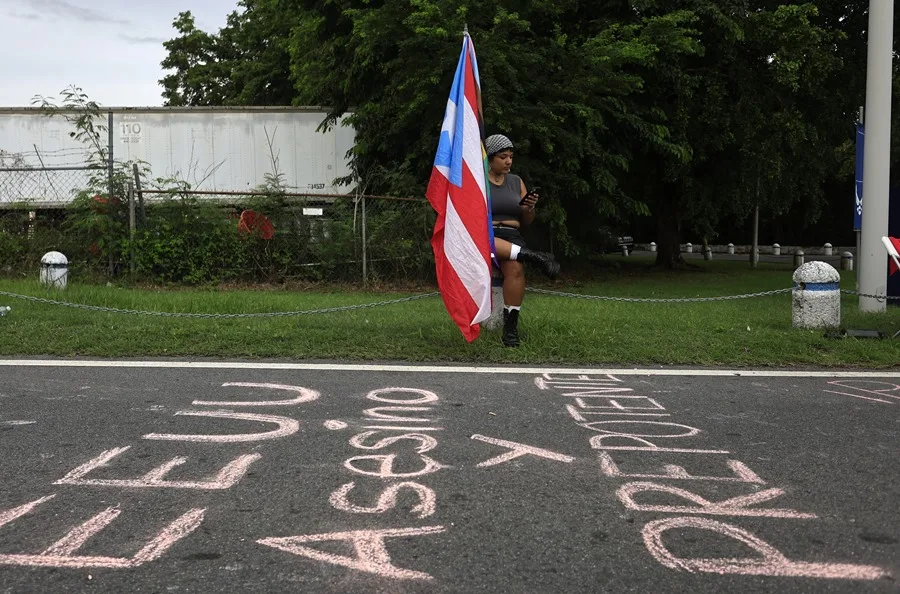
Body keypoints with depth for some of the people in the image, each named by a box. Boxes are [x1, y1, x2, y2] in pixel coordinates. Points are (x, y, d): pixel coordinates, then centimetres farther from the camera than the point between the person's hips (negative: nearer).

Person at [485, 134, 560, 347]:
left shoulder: (516, 182, 16)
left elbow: (527, 222, 16)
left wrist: (529, 208, -5)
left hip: (511, 236, 2)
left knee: (515, 268, -33)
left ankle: (510, 327, -26)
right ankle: (535, 257, -35)